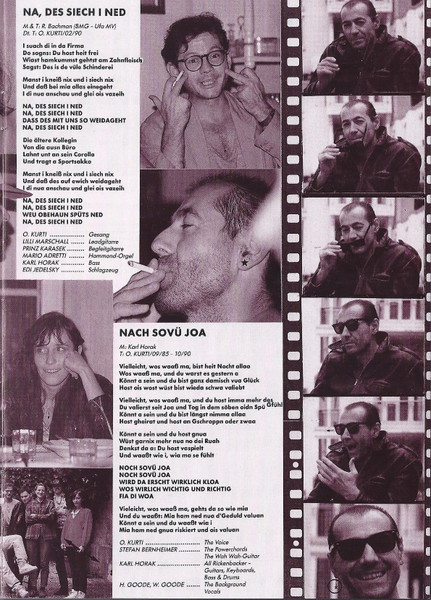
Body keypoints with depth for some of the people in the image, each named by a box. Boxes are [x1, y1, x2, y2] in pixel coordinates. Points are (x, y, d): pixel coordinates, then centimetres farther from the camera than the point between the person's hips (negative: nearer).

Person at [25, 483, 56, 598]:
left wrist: (36, 516, -5)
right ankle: (32, 588, 3)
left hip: (46, 535, -1)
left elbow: (52, 517, -4)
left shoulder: (50, 503, 11)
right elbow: (27, 519, 3)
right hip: (32, 535, 1)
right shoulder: (30, 504, 16)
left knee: (44, 563, -3)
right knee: (33, 562, -2)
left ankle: (43, 588, 1)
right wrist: (43, 517, -4)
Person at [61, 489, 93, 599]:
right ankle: (74, 590, 16)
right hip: (69, 544, 6)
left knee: (81, 569, -3)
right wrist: (63, 541, 5)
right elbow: (65, 527, 17)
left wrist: (83, 544, -14)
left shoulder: (86, 512, -1)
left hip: (79, 545, -6)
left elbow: (87, 529, -8)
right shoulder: (70, 512, 18)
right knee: (73, 569, 10)